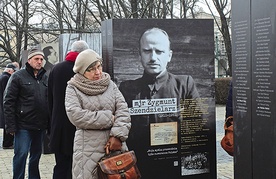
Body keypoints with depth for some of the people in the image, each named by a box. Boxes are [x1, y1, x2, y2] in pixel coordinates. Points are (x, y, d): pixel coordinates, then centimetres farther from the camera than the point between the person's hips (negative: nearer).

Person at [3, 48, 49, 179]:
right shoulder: (18, 76, -5)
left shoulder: (45, 78, 11)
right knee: (21, 154, -5)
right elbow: (8, 102, -8)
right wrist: (11, 125, -13)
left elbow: (49, 100, 15)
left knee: (36, 154, 14)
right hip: (24, 125, -5)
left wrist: (49, 122, 7)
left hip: (41, 125, 5)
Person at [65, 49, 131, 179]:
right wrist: (108, 118, -10)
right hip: (89, 149, -3)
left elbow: (123, 111, 1)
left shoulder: (110, 85, 10)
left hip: (115, 146, 3)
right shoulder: (73, 88, 1)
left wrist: (118, 135, -15)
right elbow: (75, 115, -13)